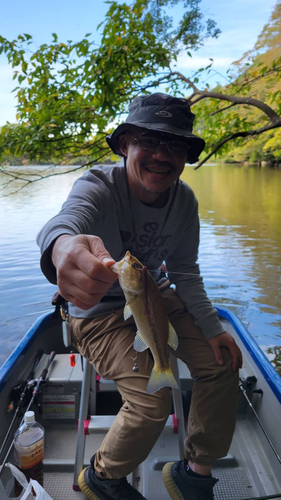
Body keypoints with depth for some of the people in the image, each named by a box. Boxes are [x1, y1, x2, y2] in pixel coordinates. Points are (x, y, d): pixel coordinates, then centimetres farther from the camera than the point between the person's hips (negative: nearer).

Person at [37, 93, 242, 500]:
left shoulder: (184, 200, -8)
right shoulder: (99, 186, -25)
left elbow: (184, 270, 3)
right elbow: (63, 221, -50)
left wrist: (211, 327, -6)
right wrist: (63, 247, -75)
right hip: (99, 309, -5)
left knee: (221, 363, -5)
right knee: (153, 399, -21)